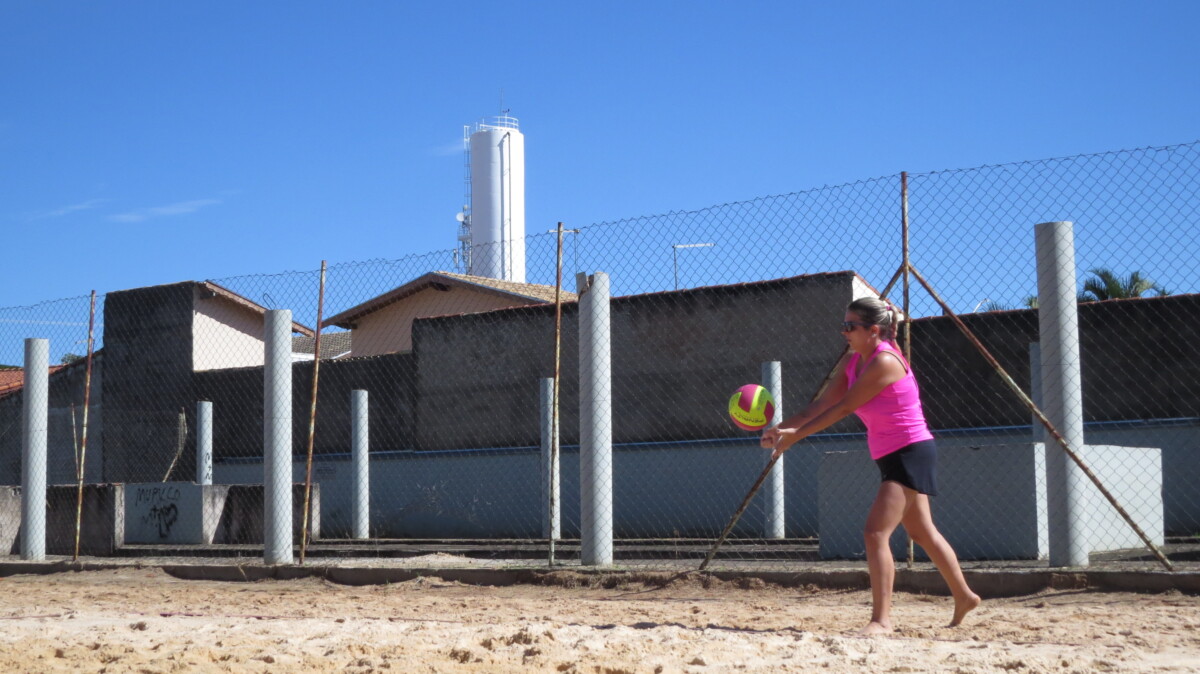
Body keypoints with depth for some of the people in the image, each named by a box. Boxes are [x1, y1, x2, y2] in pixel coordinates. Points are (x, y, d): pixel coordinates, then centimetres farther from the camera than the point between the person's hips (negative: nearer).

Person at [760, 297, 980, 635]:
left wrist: (796, 435, -20)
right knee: (922, 532, 20)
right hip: (891, 457, 10)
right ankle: (964, 597, 36)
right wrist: (781, 428, -10)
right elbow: (822, 404, 2)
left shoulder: (884, 362, -20)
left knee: (876, 532, -17)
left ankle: (881, 619, -15)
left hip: (911, 454, -10)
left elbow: (843, 408, -21)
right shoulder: (855, 363, 7)